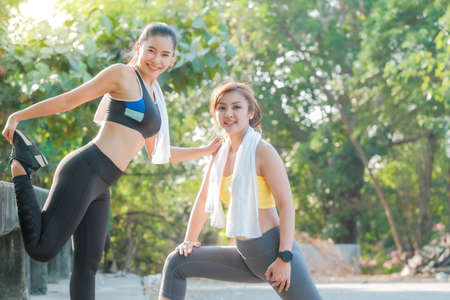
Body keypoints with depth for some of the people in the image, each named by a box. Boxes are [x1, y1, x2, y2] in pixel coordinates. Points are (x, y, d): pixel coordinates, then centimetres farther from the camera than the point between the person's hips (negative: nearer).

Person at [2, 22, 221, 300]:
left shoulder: (153, 96, 25)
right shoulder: (122, 74, 0)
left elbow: (159, 154, 31)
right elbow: (68, 100, 0)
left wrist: (206, 151, 29)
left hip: (101, 188, 9)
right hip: (85, 171, -9)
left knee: (87, 265, 7)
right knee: (42, 249, -17)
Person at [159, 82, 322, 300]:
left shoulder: (262, 151, -11)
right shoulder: (220, 155, 9)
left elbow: (286, 205, -14)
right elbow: (203, 201, 22)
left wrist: (284, 258, -19)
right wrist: (189, 240, 18)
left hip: (273, 248, -7)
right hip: (245, 255, 7)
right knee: (176, 263, 4)